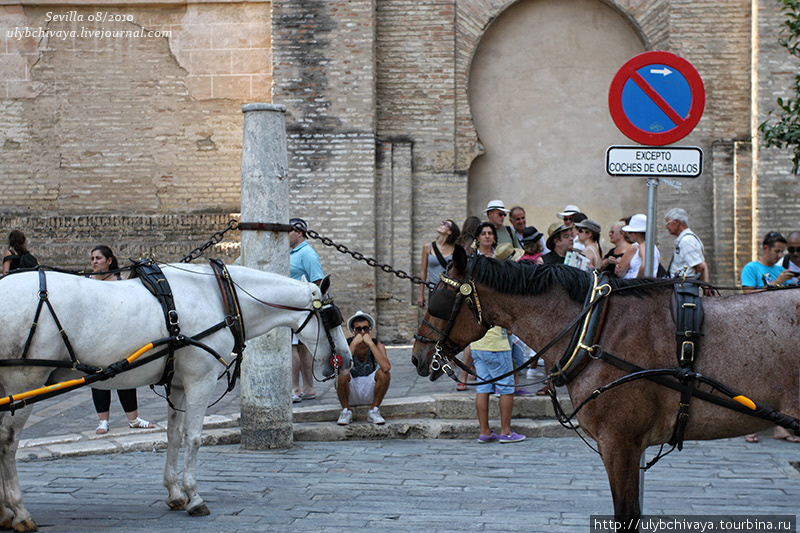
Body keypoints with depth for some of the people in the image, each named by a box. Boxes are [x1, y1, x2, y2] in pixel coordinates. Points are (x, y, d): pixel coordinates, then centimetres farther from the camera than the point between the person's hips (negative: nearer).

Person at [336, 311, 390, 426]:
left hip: (370, 393, 1)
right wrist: (353, 344, -33)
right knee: (342, 374, -31)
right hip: (350, 394, -1)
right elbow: (341, 368, -33)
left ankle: (374, 411, -8)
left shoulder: (377, 345, -12)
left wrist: (370, 344, -31)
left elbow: (386, 367, -32)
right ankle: (346, 411, -9)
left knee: (384, 373, -26)